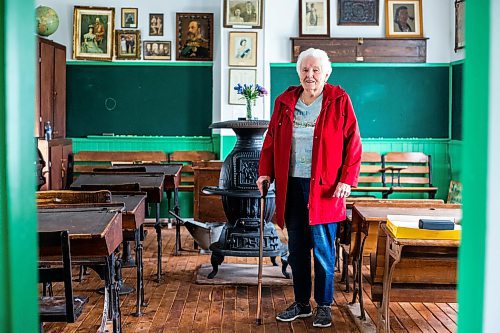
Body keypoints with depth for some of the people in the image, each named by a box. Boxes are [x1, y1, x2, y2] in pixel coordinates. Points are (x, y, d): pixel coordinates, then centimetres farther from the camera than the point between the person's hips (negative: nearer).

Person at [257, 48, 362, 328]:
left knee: (323, 249, 2)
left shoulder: (339, 101, -2)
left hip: (324, 188, -4)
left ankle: (324, 306, 16)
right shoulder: (285, 102, 9)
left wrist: (347, 179, -12)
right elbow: (272, 139, 13)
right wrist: (265, 172, 3)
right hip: (292, 186, 4)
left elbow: (353, 142, -5)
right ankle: (301, 303, 24)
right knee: (297, 248, 11)